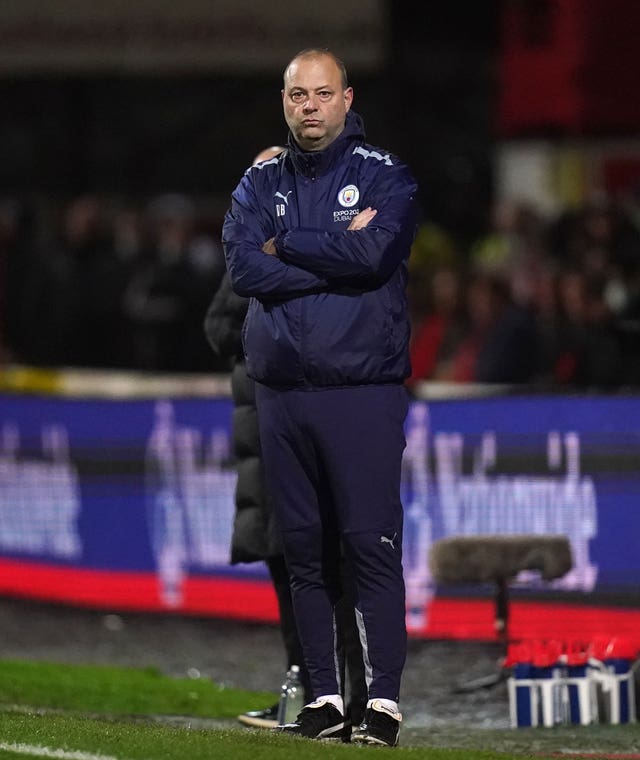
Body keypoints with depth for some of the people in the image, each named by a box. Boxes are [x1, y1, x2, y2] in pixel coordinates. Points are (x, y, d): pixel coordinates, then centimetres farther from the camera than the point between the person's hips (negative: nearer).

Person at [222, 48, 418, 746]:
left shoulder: (384, 177, 2)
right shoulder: (259, 185, 13)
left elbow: (374, 252, -16)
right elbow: (242, 268, -4)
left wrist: (285, 246, -4)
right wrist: (336, 251, -9)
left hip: (362, 390, -4)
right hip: (280, 392, 4)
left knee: (372, 545, -8)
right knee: (304, 550, 6)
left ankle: (383, 700, -6)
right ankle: (323, 697, 12)